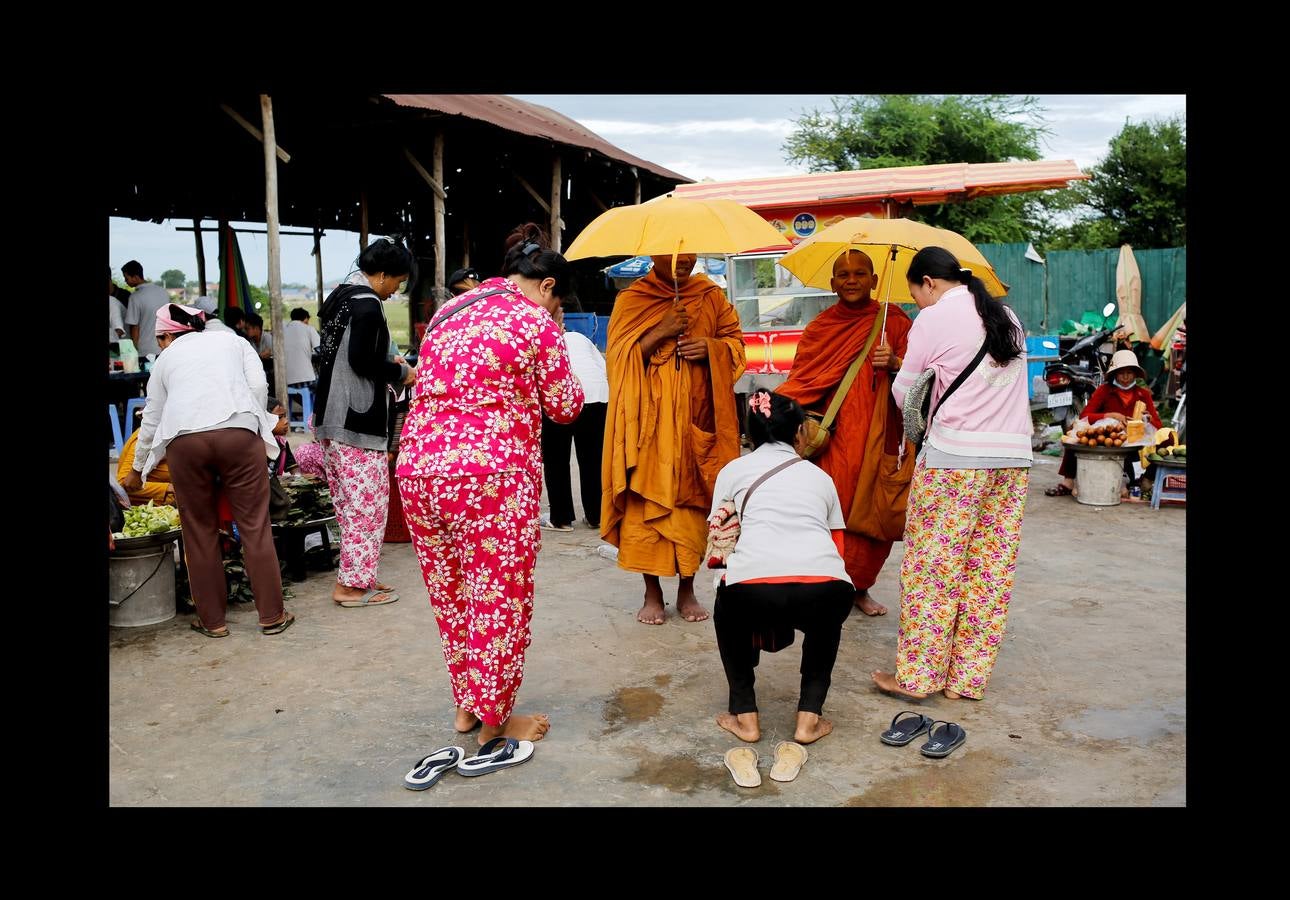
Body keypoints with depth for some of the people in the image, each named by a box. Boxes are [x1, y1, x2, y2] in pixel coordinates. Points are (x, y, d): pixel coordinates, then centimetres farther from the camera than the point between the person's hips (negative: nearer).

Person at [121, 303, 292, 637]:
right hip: (239, 431, -1)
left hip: (183, 440, 1)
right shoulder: (233, 341, 26)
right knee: (255, 526, 4)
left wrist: (137, 470, 43)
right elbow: (259, 385, 8)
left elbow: (151, 420, 32)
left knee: (200, 533, 11)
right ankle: (272, 616, 9)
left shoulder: (166, 358, 27)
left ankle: (212, 620, 17)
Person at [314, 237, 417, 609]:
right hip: (356, 420, -10)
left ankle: (353, 576, 22)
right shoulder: (368, 303, -14)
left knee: (350, 501, 15)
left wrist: (387, 363, 15)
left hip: (331, 415, 10)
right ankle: (353, 584, 2)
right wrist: (400, 373, -6)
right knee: (368, 500, -3)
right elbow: (362, 361, -20)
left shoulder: (340, 296, 16)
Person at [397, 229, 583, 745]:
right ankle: (494, 720, 19)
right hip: (490, 476, -7)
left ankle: (466, 705, 33)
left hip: (417, 470, 7)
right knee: (500, 600, 7)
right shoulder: (535, 323, -4)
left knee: (450, 597, 19)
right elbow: (565, 407, 3)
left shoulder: (448, 313, 17)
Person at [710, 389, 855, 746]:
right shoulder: (820, 476, 29)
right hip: (827, 591, 2)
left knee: (728, 611, 35)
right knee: (825, 625, 38)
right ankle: (809, 719, 26)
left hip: (752, 589, -1)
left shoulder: (734, 470, 23)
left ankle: (745, 717, 28)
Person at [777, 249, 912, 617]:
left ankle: (860, 586, 18)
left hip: (876, 432, 0)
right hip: (833, 434, 0)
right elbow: (801, 380, 8)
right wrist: (804, 418, -10)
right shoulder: (819, 327, 11)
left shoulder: (893, 321, 7)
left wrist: (893, 362, -19)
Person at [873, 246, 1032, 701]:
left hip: (953, 456, -6)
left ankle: (917, 674, 9)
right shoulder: (1007, 316, 15)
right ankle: (968, 677, 17)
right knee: (991, 568, 9)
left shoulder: (934, 319, -5)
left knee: (933, 564, 2)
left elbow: (903, 393, 0)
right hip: (1014, 455, 7)